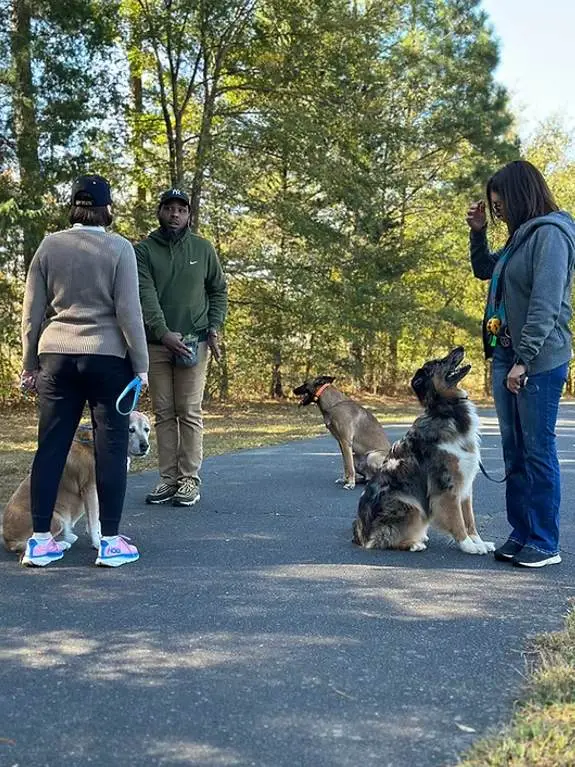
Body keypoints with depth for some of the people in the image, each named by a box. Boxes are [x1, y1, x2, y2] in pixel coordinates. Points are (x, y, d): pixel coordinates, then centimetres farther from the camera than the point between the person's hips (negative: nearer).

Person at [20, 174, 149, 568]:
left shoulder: (50, 245, 6)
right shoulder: (119, 248, -4)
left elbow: (32, 311, 7)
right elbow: (128, 312, -7)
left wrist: (30, 364, 15)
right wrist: (141, 365, 0)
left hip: (56, 357, 4)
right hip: (108, 358, -3)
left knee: (51, 446, 7)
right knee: (111, 447, 3)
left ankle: (40, 540, 12)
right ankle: (111, 541, 6)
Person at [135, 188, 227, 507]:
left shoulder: (202, 248, 7)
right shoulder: (144, 250, 2)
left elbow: (219, 291, 13)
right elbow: (145, 296, -9)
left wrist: (214, 328, 0)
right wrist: (164, 333, -22)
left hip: (194, 341, -1)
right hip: (157, 342, 1)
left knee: (190, 412, -2)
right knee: (163, 413, 5)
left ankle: (190, 480, 3)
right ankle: (168, 479, 12)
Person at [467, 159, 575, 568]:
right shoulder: (521, 237, 17)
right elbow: (484, 270, 33)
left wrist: (524, 360, -21)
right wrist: (478, 231, 18)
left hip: (539, 363, -9)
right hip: (506, 357, 9)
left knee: (538, 452, -3)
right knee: (515, 452, 11)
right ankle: (521, 533, 20)